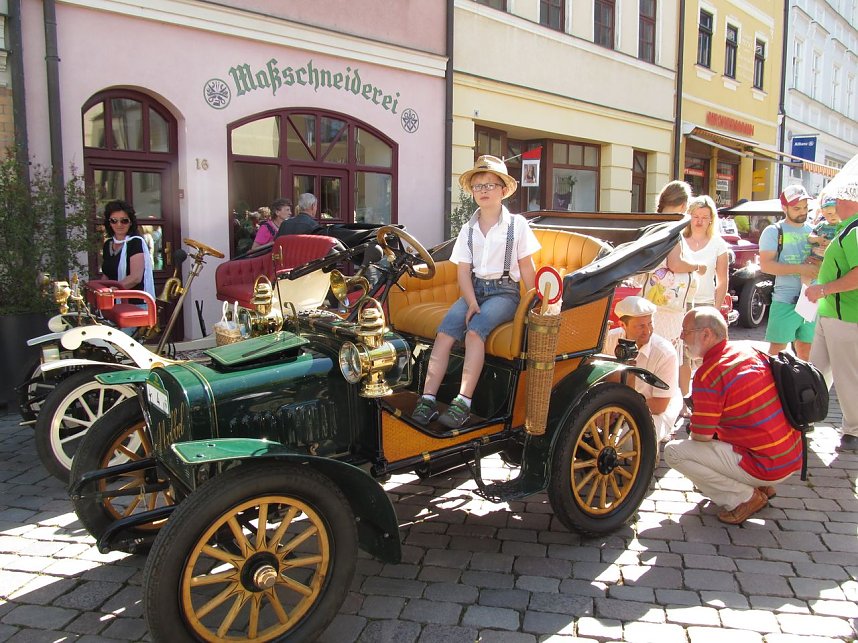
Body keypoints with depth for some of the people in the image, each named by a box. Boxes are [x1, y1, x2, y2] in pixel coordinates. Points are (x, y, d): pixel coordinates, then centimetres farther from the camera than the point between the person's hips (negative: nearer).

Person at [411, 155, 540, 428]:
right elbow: (464, 272, 4)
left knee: (475, 329, -31)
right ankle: (428, 398, -26)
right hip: (473, 290, 4)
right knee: (444, 332, -23)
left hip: (504, 292, -3)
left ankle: (463, 403, -33)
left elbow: (527, 268, 4)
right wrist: (472, 303, -11)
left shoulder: (517, 224, 2)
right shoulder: (468, 229, 11)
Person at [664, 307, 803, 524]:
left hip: (767, 467, -8)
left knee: (673, 451, -10)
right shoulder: (748, 351, 5)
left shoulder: (708, 375, -20)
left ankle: (745, 496, -2)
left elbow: (701, 437, -15)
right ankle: (762, 487, 18)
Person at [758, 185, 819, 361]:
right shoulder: (774, 232, -3)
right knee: (777, 349, -2)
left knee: (806, 350, 13)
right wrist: (800, 268, -20)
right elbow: (765, 265, -13)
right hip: (785, 301, -5)